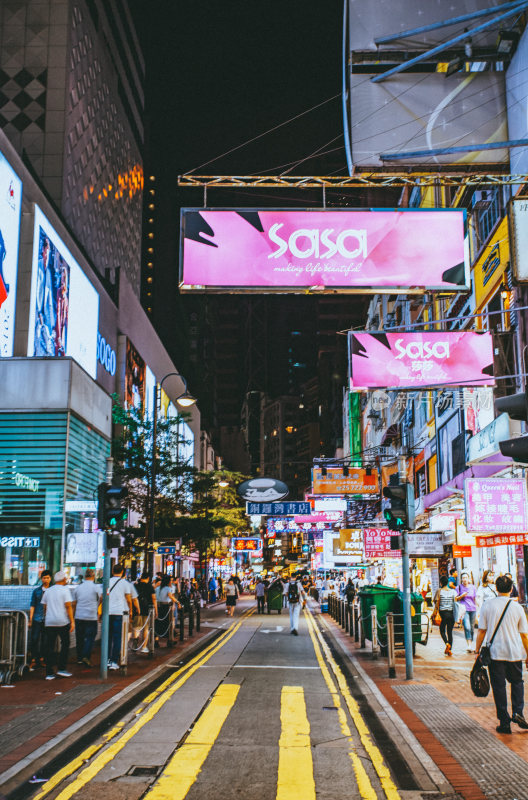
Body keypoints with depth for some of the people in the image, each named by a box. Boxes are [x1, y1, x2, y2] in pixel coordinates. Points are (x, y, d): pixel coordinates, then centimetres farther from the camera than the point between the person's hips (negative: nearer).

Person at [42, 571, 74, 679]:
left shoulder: (47, 591, 11)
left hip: (49, 622, 4)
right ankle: (61, 668, 4)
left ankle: (49, 673, 4)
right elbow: (68, 606, -10)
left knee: (49, 647, 5)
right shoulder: (65, 590, -4)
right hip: (62, 622, -4)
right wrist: (72, 621, -9)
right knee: (65, 644, 10)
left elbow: (45, 607, 15)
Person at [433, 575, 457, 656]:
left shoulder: (439, 591, -6)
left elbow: (437, 603, -8)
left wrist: (435, 612, -1)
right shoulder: (453, 591, 2)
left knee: (442, 630, 11)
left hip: (442, 613, -3)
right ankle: (449, 649, 7)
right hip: (451, 613, 3)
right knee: (450, 631, 10)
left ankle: (447, 643, -16)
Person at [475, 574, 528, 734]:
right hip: (515, 653, 1)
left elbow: (481, 631, -1)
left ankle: (504, 723, 8)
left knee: (499, 686, 6)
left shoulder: (487, 606, -4)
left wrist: (477, 650, 9)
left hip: (495, 653, -1)